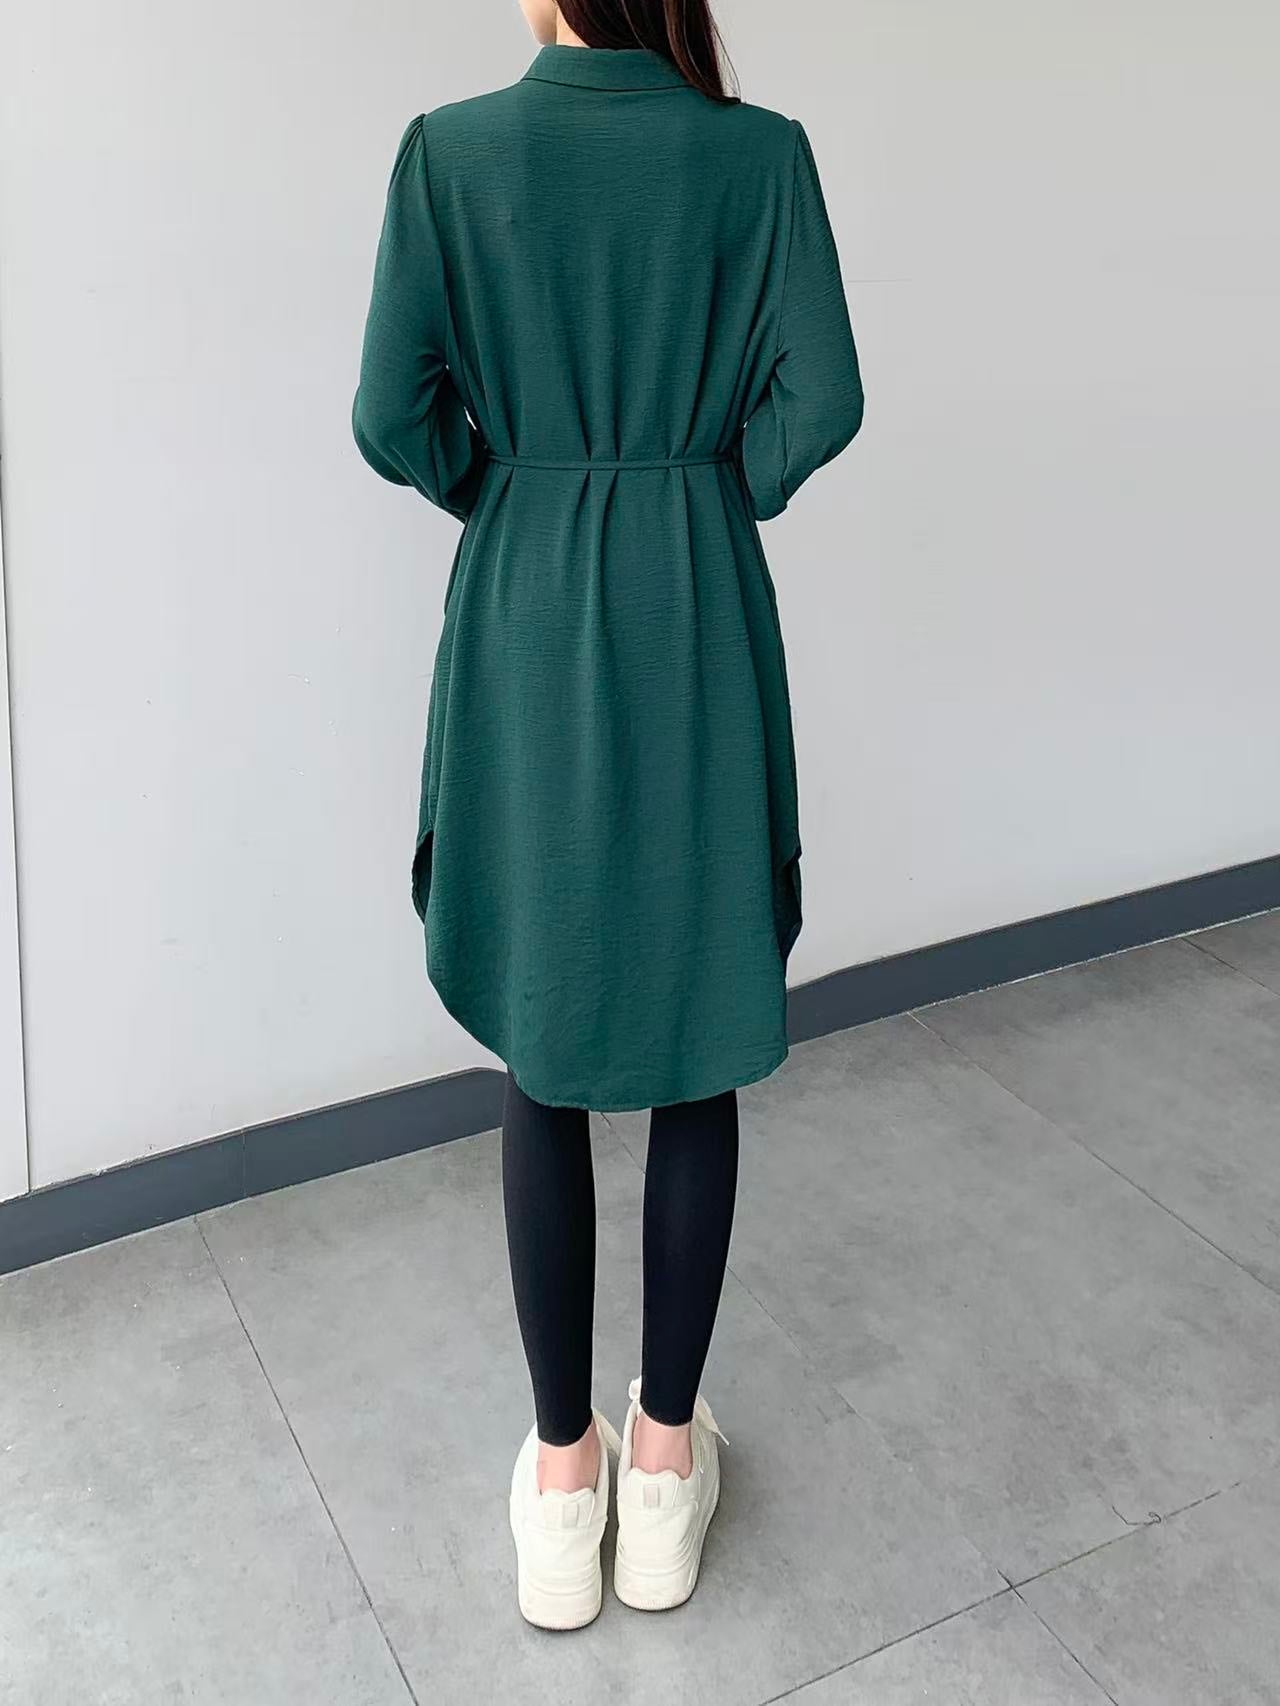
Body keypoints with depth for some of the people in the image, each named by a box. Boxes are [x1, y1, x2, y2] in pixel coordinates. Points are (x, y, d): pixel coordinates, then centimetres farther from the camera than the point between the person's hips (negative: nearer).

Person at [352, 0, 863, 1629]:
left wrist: (498, 491, 11)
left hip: (524, 632, 0)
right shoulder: (760, 151, -2)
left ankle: (564, 1465, 22)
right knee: (697, 1049, 11)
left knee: (542, 1059, 11)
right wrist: (718, 496, 9)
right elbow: (819, 398, -9)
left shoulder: (451, 149, -3)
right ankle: (667, 1456, 23)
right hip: (699, 631, 1)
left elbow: (396, 416, -8)